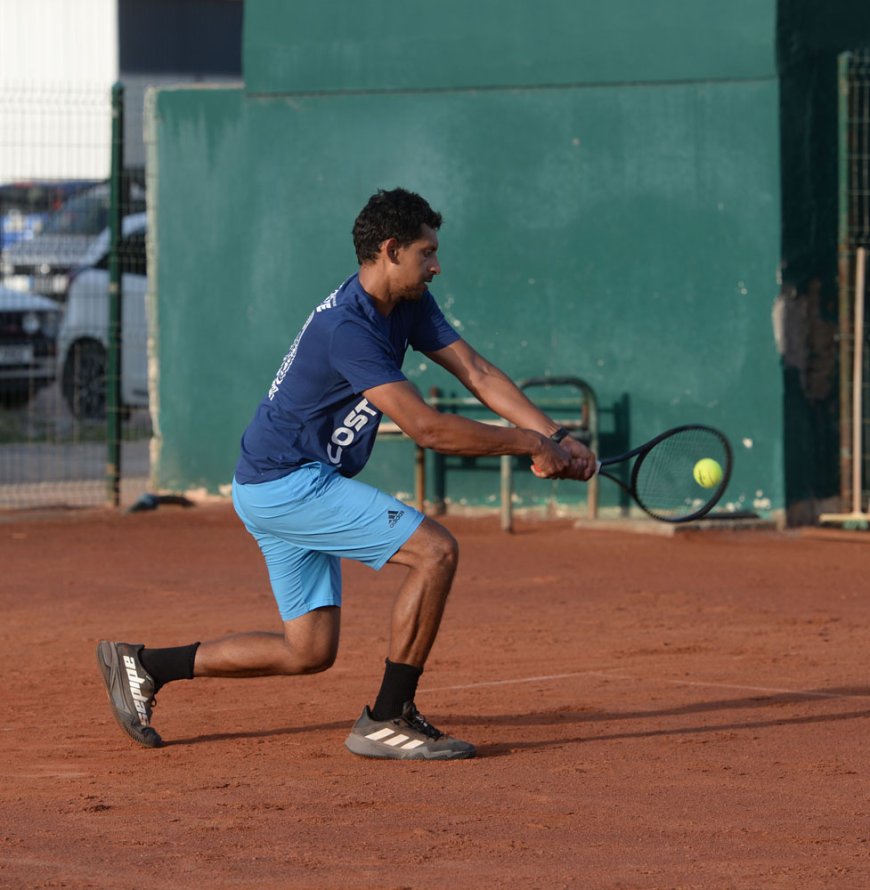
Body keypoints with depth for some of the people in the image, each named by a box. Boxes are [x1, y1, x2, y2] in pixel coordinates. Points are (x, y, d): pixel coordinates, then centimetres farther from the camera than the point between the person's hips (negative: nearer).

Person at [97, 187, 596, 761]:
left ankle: (144, 665, 20)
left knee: (310, 652, 12)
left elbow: (478, 374, 3)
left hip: (275, 489, 10)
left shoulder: (409, 305, 5)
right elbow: (424, 426, -29)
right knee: (435, 549, -19)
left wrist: (556, 437, -9)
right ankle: (387, 721, -13)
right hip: (285, 483, -10)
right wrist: (528, 444, -24)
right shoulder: (347, 328, -25)